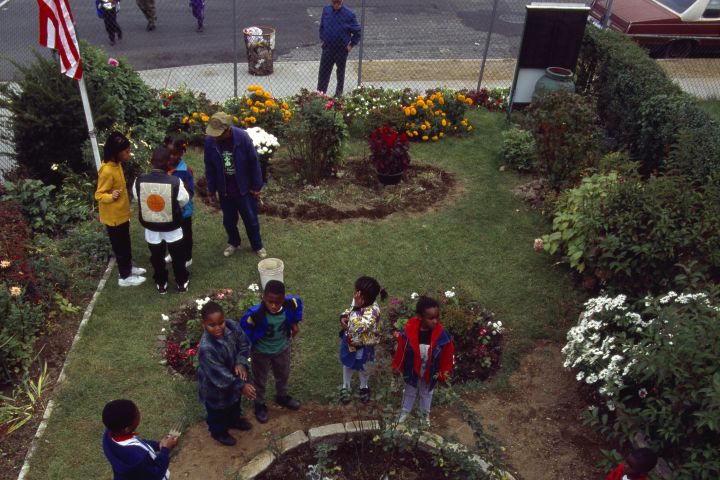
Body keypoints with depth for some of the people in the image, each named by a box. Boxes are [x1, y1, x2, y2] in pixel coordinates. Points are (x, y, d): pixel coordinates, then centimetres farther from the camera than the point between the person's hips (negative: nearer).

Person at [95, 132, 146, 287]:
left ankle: (128, 268, 42)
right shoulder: (107, 171, -28)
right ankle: (124, 277, 22)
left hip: (122, 214, 9)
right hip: (113, 217, -9)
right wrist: (111, 197, -42)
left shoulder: (116, 164, -1)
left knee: (126, 244, 24)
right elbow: (99, 195, -22)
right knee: (120, 247, 7)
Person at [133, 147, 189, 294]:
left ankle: (161, 284, 40)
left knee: (157, 257, 23)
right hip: (172, 227, -2)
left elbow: (138, 198, -1)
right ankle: (182, 282, 38)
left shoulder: (139, 181, -20)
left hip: (151, 227, 2)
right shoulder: (175, 181, -26)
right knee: (177, 256, 22)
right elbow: (184, 200, -9)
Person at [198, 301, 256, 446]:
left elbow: (244, 344, -8)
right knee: (218, 412, 24)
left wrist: (241, 363, -25)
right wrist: (241, 386, -31)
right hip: (215, 386, -6)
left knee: (235, 402, 34)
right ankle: (219, 432, 54)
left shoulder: (232, 326, -25)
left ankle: (234, 420, 64)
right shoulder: (206, 348, -41)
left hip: (233, 376, 6)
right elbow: (219, 375, -34)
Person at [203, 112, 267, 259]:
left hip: (244, 188, -2)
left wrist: (256, 186, -8)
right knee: (228, 220, 18)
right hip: (224, 190, 2)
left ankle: (257, 246, 32)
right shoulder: (210, 140, -15)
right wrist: (211, 188, 5)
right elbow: (209, 167, -1)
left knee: (251, 219, 12)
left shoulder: (242, 137, -23)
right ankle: (233, 243, 42)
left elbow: (254, 162, -13)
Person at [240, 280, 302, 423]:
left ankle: (282, 397, 59)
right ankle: (260, 405, 49)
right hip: (261, 352, -4)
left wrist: (296, 322, -3)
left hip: (282, 348, 4)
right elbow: (244, 328, -21)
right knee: (260, 380, 21)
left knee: (283, 375, 29)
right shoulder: (255, 313, -39)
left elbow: (299, 302, -4)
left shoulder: (290, 304, -30)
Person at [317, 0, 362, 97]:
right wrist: (322, 40, 9)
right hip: (327, 48, 2)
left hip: (342, 49, -2)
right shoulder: (326, 10, -3)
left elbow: (357, 32, -4)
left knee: (340, 72, 15)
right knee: (323, 72, 2)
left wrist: (351, 44, -7)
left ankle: (339, 93, 30)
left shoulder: (349, 14, -13)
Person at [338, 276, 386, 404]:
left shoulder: (373, 311, -37)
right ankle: (345, 387, 51)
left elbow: (357, 328, -43)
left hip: (362, 346, -6)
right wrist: (343, 317, -17)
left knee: (362, 368, 23)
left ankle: (364, 387, 51)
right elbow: (348, 311, 5)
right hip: (349, 340, 6)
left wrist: (357, 307, -40)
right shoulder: (358, 303, -15)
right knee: (347, 365, 26)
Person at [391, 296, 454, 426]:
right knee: (410, 391, 26)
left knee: (426, 393, 27)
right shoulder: (409, 331, -31)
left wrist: (444, 373, -6)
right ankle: (405, 411, 52)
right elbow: (401, 350, -15)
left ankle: (426, 414, 53)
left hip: (430, 372, 0)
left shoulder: (441, 334, -29)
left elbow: (447, 355, -14)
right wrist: (397, 367, -3)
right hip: (412, 370, 0)